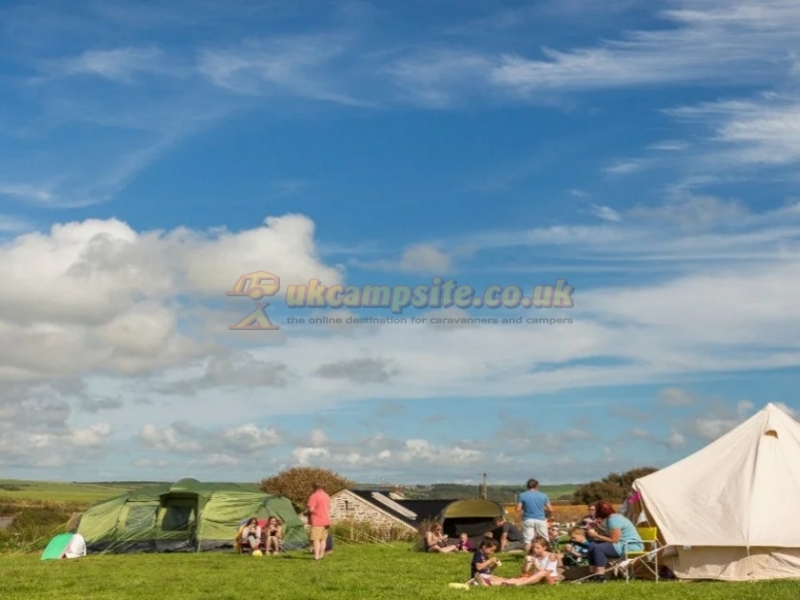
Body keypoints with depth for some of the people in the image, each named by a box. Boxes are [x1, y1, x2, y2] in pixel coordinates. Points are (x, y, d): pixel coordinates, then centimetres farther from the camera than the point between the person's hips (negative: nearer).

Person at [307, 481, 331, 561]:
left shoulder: (314, 496, -12)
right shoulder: (327, 496, 14)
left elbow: (311, 509, -17)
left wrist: (308, 513, 3)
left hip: (317, 521, -8)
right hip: (326, 520, 8)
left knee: (316, 539, -8)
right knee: (323, 539, 12)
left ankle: (316, 557, -14)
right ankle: (321, 556, 15)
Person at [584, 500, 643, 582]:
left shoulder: (614, 520, -19)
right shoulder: (609, 518, 11)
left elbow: (613, 540, -21)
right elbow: (609, 536, 14)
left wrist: (597, 536, -15)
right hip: (622, 545, 11)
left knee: (598, 548, -25)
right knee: (592, 545, 3)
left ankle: (600, 575, -24)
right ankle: (593, 573, 1)